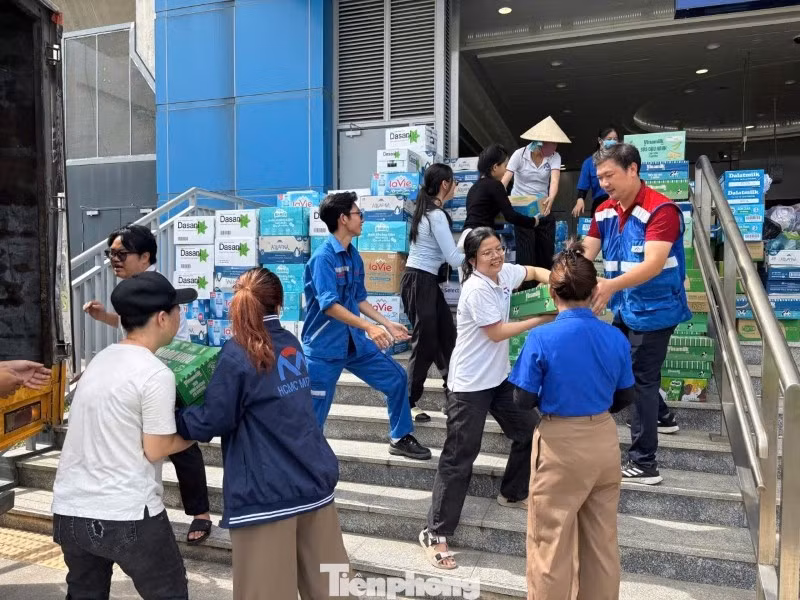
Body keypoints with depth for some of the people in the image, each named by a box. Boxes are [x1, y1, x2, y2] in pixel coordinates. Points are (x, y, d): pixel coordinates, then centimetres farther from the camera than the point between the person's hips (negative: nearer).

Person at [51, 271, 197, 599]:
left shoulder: (100, 360, 7)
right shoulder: (156, 374, -16)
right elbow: (156, 450, -12)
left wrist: (168, 417, 13)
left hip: (70, 510, 7)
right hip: (126, 516, -7)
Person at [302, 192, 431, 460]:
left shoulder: (354, 256, 6)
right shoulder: (323, 257, -19)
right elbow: (329, 305, -28)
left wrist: (387, 324, 11)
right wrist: (369, 327, -34)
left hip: (355, 341, 8)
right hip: (324, 347, -8)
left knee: (397, 377, 11)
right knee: (313, 415, 1)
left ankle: (400, 438, 26)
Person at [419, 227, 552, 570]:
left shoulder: (504, 274, 2)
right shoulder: (477, 290, -22)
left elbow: (535, 272, 20)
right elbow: (497, 333, -20)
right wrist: (541, 319, -15)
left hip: (499, 377, 9)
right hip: (470, 385, -9)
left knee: (529, 432, 19)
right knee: (460, 457, -5)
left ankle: (512, 493, 41)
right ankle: (435, 533, 6)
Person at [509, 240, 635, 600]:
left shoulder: (541, 338, -19)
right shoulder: (616, 338, -6)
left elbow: (523, 401, -14)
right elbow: (625, 398, 5)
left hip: (560, 445, -5)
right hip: (604, 441, 5)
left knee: (550, 543, 11)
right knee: (602, 541, 21)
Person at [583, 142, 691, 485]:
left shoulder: (661, 210, -22)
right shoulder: (604, 212, 1)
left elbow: (653, 265, -32)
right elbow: (586, 255, -3)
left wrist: (611, 286, -47)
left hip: (654, 310, -8)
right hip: (626, 308, 8)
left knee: (641, 379, -2)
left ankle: (644, 464, 11)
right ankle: (662, 417, 49)